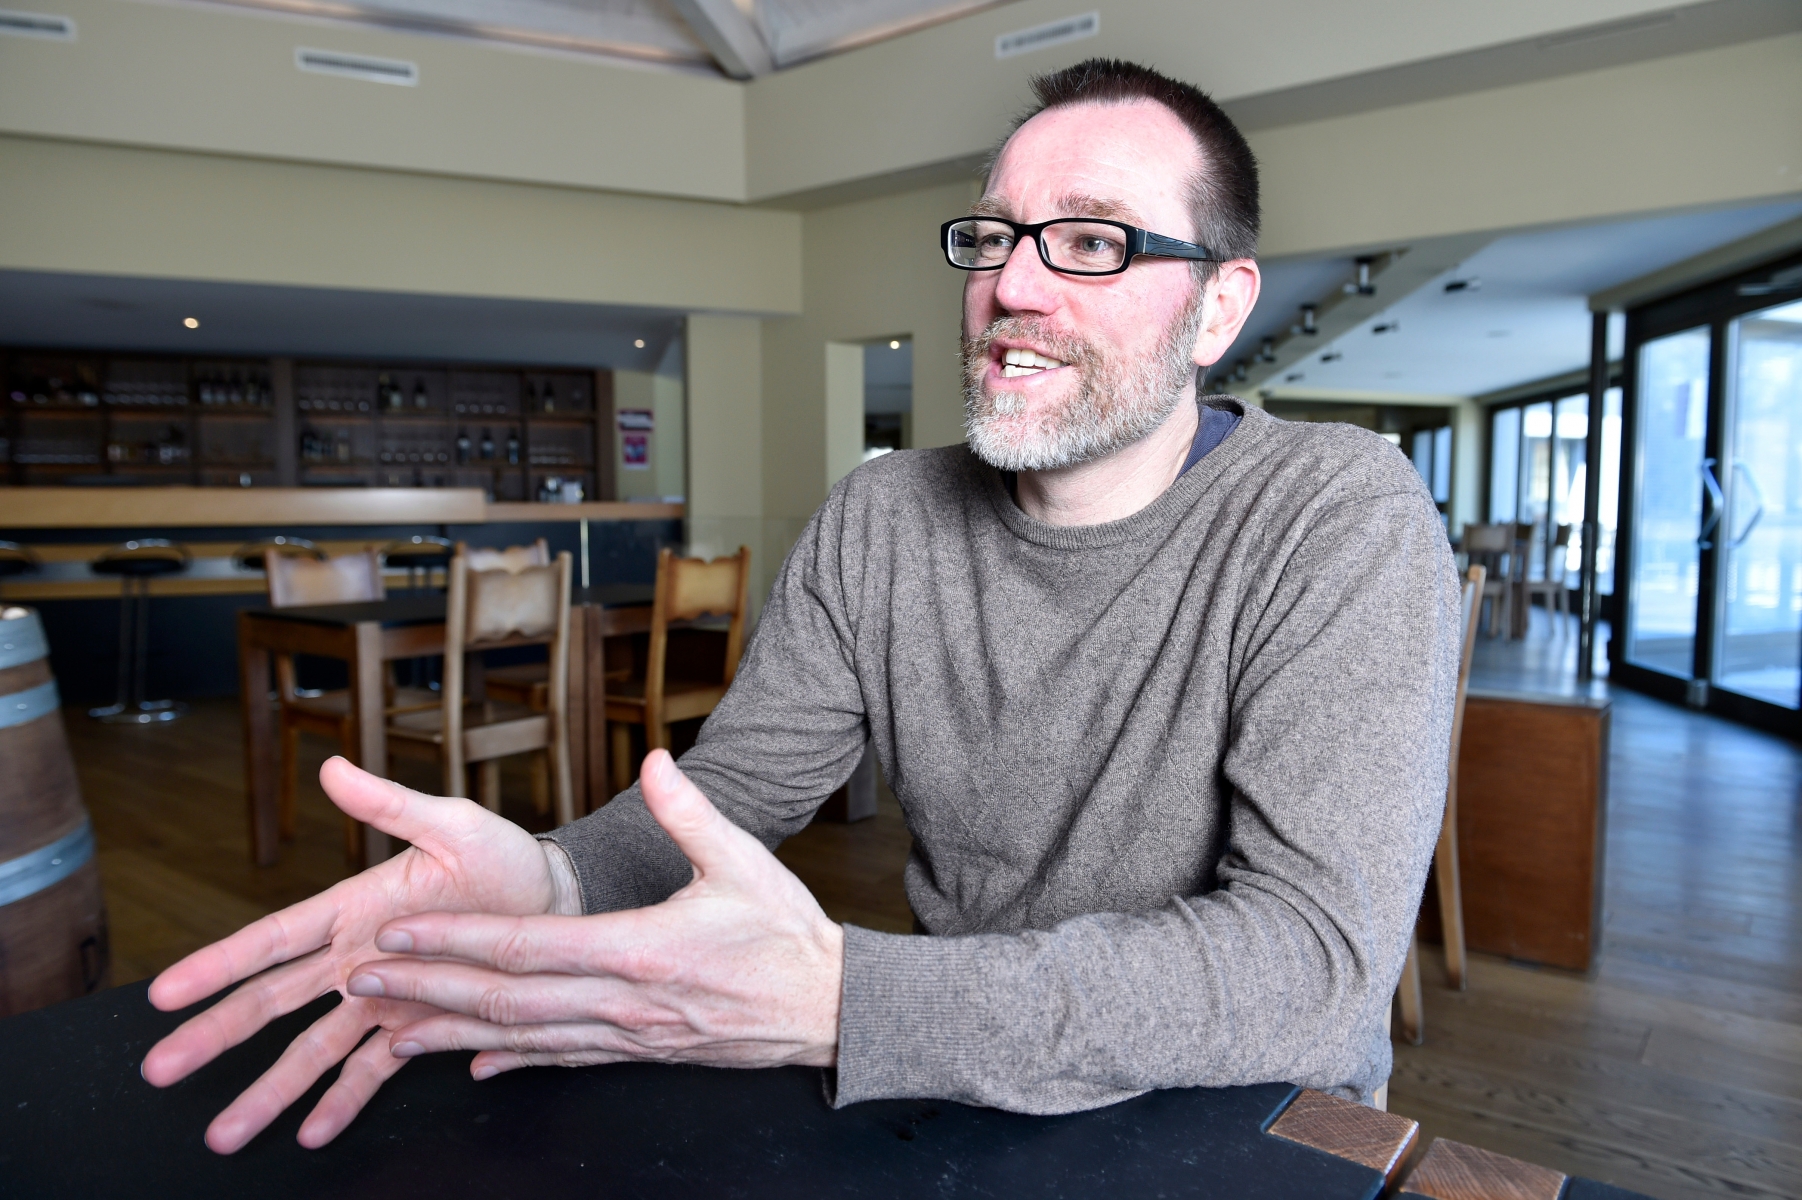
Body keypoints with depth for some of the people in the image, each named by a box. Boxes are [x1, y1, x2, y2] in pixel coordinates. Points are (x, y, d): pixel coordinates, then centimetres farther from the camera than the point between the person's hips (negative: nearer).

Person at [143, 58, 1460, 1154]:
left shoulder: (1347, 521, -15)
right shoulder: (879, 522, -2)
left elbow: (1321, 956, -25)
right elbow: (724, 791, -1)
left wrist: (835, 1003, -34)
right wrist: (546, 880, -25)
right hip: (960, 1098, 4)